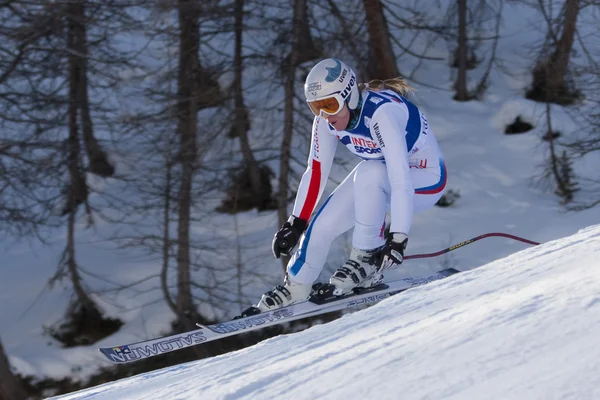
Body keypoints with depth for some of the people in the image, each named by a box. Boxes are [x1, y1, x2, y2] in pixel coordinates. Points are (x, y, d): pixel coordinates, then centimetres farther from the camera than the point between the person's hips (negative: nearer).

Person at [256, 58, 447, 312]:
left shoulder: (381, 112, -36)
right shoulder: (327, 119, -15)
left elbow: (401, 179, -40)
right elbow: (316, 171, -5)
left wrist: (398, 238, -45)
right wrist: (295, 223, -6)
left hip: (425, 179, -7)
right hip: (377, 178, 7)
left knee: (369, 172, -35)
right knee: (324, 224, -6)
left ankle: (368, 258, -21)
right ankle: (296, 286, 17)